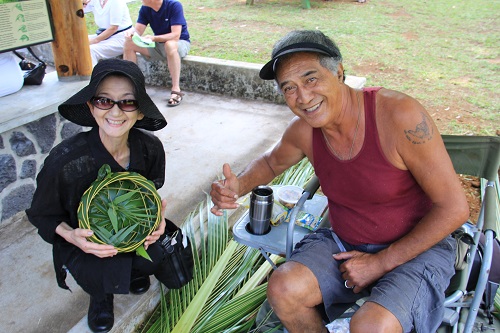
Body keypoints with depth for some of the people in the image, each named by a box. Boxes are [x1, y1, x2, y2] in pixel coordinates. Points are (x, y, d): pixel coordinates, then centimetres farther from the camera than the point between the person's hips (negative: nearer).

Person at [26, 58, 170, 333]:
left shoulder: (149, 148, -20)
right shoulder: (64, 161, -31)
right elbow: (43, 214, -12)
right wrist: (71, 235, -32)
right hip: (84, 239, -3)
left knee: (151, 261, -22)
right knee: (104, 280, -27)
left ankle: (130, 269, 18)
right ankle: (100, 294, 14)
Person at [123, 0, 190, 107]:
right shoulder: (145, 9, -3)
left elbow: (175, 35, -27)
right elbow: (138, 30, -6)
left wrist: (153, 38, -38)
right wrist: (132, 32, -30)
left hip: (180, 43, -6)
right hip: (159, 43, 6)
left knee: (170, 45, -41)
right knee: (129, 43, -9)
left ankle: (176, 90, -39)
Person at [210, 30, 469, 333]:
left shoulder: (400, 115, -25)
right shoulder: (303, 130, -9)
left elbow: (454, 208, -19)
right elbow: (272, 162, 15)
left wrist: (381, 262, -16)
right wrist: (238, 187, -8)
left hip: (416, 248, -4)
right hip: (344, 244, 5)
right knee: (283, 290, -16)